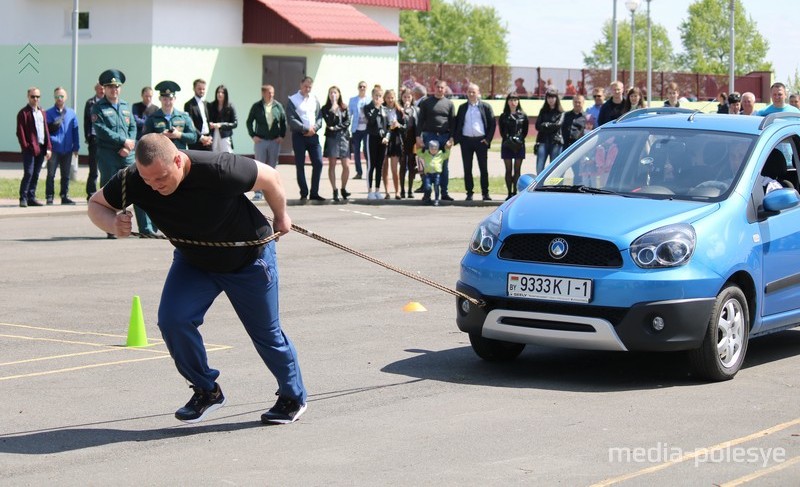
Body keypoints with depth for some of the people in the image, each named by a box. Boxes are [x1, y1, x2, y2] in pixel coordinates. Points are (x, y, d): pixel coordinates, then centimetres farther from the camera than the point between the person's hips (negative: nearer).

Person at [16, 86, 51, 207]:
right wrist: (25, 146, -15)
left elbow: (46, 130, 17)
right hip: (30, 149, -6)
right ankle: (23, 198, -4)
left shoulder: (42, 112, 18)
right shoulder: (24, 113, -3)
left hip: (41, 148, 6)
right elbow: (20, 132, -8)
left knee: (35, 175, 8)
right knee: (28, 173, -10)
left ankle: (31, 197, 13)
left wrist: (48, 148, 9)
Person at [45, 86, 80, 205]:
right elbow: (46, 130, -1)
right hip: (54, 149, -3)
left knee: (66, 175, 9)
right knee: (51, 175, -3)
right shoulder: (49, 113, 0)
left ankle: (65, 196, 17)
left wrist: (76, 147, 5)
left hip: (67, 150, 3)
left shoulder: (71, 113, 7)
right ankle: (49, 197, 1)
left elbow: (75, 131, 8)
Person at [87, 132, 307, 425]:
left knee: (266, 334, 9)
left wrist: (281, 217, -1)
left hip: (249, 258, -3)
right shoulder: (134, 182, -26)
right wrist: (113, 223, -34)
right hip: (193, 261, 3)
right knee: (172, 320, -19)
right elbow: (96, 204, -9)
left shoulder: (219, 170, -38)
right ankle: (206, 390, 4)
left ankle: (293, 398, 34)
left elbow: (269, 177, -20)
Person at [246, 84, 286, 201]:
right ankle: (258, 192, -2)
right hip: (260, 140, -2)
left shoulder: (278, 106, 5)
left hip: (275, 141, 2)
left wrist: (282, 136, 3)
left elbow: (283, 122, 11)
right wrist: (253, 135, -4)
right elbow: (249, 122, 5)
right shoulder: (257, 107, 1)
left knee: (272, 167, 7)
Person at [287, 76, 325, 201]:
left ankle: (314, 193, 5)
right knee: (300, 165, 0)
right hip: (299, 135, -4)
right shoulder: (293, 100, -1)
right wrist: (306, 129, -13)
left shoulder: (314, 100, 12)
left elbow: (319, 117, 9)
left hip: (313, 135, 4)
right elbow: (291, 120, -10)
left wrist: (315, 128, -10)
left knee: (318, 163, -3)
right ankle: (304, 193, 6)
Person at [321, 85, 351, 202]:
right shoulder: (326, 108, 4)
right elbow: (329, 121, -11)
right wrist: (333, 107, -10)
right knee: (332, 165, -3)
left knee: (346, 166, -4)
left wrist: (336, 127, -9)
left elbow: (347, 122, 2)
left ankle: (343, 189, 14)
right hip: (331, 137, -2)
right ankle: (335, 191, 1)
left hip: (343, 136, 2)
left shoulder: (344, 108, 12)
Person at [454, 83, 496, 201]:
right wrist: (456, 138, -1)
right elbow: (457, 124, 11)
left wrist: (488, 139, -6)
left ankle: (485, 193, 6)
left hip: (481, 141, -2)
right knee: (467, 169, 4)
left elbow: (493, 124, 2)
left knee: (483, 168, 1)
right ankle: (469, 193, 10)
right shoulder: (462, 107, 11)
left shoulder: (485, 106, 4)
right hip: (466, 141, 2)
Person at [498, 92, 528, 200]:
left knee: (517, 170, 1)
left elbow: (525, 131, 5)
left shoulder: (523, 116, 5)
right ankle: (509, 193, 5)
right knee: (508, 170, 2)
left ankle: (515, 192, 4)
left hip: (519, 145, 0)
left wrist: (519, 140, -7)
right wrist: (508, 140, -7)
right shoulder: (504, 116, 7)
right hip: (507, 145, 0)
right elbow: (502, 131, 5)